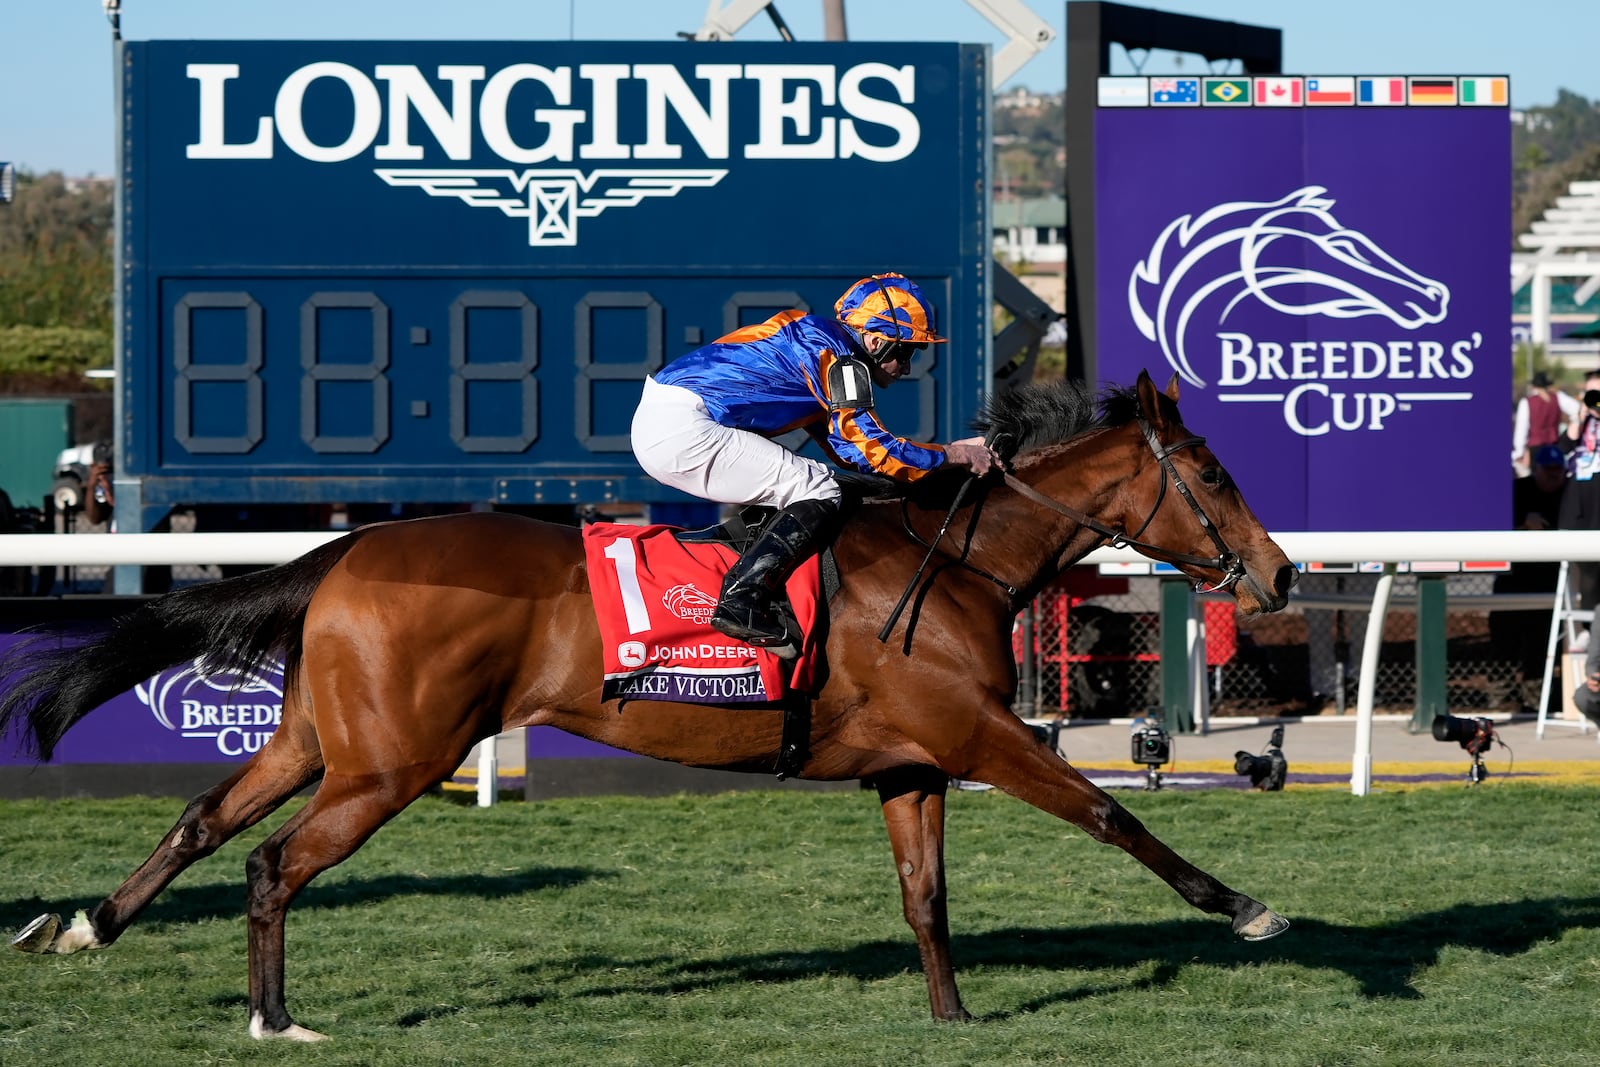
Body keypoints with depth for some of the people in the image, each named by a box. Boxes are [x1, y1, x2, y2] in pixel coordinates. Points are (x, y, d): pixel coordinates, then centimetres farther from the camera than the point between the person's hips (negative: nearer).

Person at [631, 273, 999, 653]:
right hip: (682, 428, -10)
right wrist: (954, 455, 1)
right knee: (818, 492, -9)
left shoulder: (815, 338, 22)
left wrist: (953, 450, 24)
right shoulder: (831, 353, -8)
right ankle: (742, 598, -20)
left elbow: (849, 449, 27)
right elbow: (871, 448, -10)